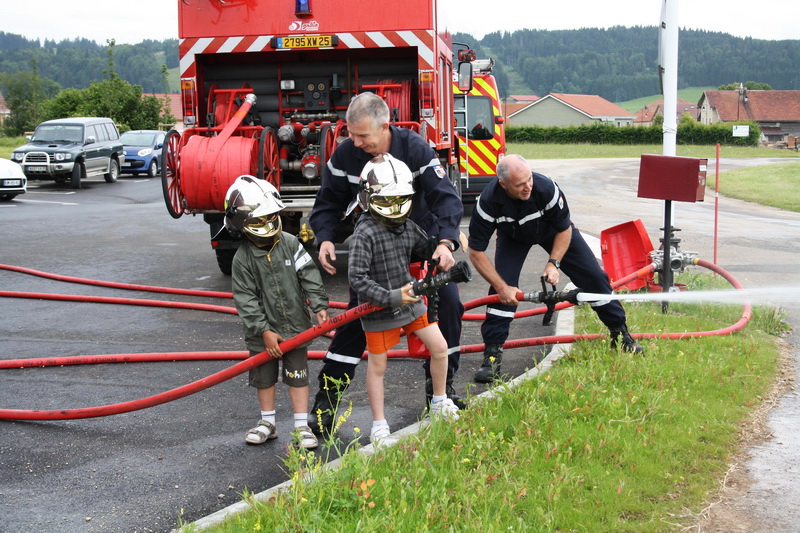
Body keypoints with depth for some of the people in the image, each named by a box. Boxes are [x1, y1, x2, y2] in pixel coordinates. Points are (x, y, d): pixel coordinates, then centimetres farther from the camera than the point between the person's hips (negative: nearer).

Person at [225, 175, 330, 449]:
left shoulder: (291, 244, -4)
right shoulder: (243, 259, -10)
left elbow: (309, 276, -3)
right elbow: (246, 299, -10)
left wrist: (319, 306, -13)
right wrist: (264, 331, -14)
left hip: (295, 326, 1)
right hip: (263, 332, 0)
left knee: (297, 376, 3)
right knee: (264, 377, 13)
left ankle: (301, 427, 11)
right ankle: (267, 422, 30)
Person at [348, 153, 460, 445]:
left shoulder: (408, 227, 1)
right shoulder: (365, 234, -20)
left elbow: (429, 249, 20)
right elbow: (357, 278, -24)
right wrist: (391, 298, -29)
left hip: (410, 301, 7)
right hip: (379, 311, -6)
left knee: (440, 347, 8)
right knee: (377, 366, 5)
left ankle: (439, 404, 31)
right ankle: (379, 426, 17)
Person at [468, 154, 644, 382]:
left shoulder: (546, 188, -38)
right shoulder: (489, 201, -38)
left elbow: (564, 229, -18)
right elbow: (476, 252, -28)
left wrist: (553, 263, -27)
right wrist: (502, 287, -31)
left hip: (551, 230, 1)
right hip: (513, 237, 0)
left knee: (593, 276, -3)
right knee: (502, 289, -20)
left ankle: (620, 333, 16)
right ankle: (492, 353, -9)